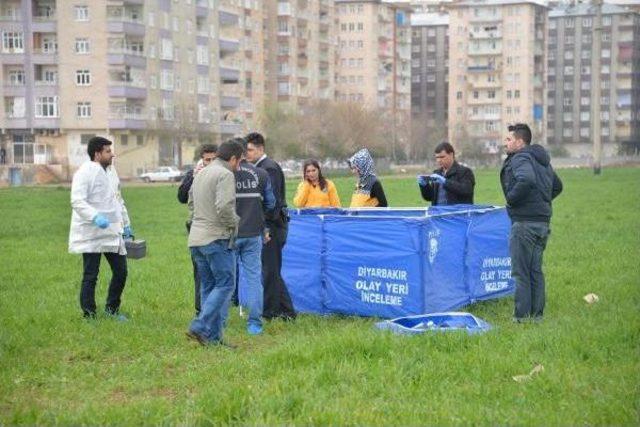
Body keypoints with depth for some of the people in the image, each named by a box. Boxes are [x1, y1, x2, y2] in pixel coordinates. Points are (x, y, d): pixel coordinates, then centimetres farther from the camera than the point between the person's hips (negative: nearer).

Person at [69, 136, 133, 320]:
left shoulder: (110, 171, 14)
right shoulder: (85, 172, -12)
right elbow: (77, 201, -22)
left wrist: (126, 223, 24)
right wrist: (95, 217, -35)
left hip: (113, 232, 8)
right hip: (92, 234, -8)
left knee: (121, 272, 9)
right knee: (90, 276, 0)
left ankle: (112, 309, 25)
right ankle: (89, 316, 9)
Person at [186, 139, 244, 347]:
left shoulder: (200, 173, 17)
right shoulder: (225, 175, -11)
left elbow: (191, 202, 22)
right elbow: (224, 207, -21)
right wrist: (234, 222, -5)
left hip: (196, 238, 9)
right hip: (217, 238, -9)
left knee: (208, 286, 12)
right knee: (225, 284, -4)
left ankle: (212, 337, 12)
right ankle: (200, 327, -13)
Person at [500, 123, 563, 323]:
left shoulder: (520, 159, -12)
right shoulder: (542, 160, 18)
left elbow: (526, 180, -33)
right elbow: (557, 186, 27)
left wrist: (511, 199, -19)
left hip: (524, 222, -9)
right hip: (543, 221, 9)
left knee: (521, 271, -3)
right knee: (536, 270, 15)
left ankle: (522, 316, -1)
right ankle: (537, 314, 18)